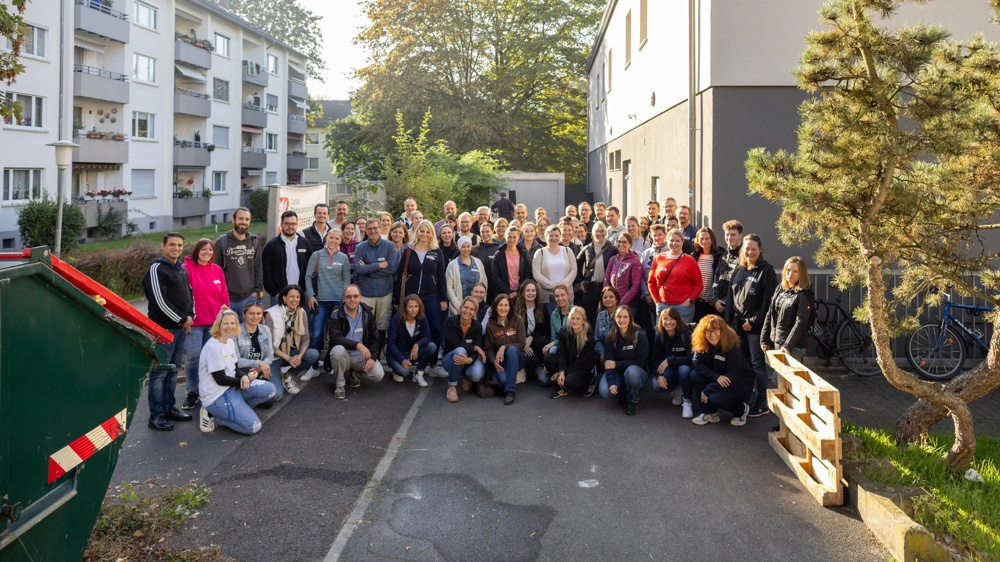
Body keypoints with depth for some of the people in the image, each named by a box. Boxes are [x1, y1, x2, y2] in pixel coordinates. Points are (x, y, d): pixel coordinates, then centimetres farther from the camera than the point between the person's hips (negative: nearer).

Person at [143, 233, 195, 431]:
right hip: (164, 329, -8)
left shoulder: (182, 270, 15)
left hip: (181, 328, 8)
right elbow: (160, 301, -19)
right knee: (159, 372, -4)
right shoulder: (156, 269, -11)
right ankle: (156, 415, 1)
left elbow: (190, 294, 23)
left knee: (173, 370, 15)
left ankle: (170, 408, 24)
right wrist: (181, 320, -14)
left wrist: (190, 316, 7)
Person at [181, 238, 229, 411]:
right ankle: (192, 391, 10)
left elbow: (224, 295, 11)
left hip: (215, 322, 4)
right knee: (193, 357, -5)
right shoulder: (187, 268, -8)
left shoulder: (217, 270, 7)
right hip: (194, 322, -4)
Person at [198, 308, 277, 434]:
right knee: (253, 426, -14)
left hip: (231, 387, 8)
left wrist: (244, 377, -11)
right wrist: (247, 378, -8)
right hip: (216, 396, -8)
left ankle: (236, 409, 1)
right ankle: (213, 415, -1)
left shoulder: (230, 341, 7)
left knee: (269, 389, -8)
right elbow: (221, 380, -19)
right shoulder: (213, 347, -20)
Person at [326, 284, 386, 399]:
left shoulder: (368, 314, -1)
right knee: (338, 350, -37)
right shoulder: (336, 315, -10)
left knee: (378, 375, -24)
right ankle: (339, 385, -13)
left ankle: (355, 373, 13)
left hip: (362, 355, 2)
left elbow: (374, 338, 0)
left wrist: (373, 358, -17)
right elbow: (335, 338, -24)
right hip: (344, 354, -2)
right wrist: (358, 345, -37)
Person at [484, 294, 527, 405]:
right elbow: (488, 348, 0)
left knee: (511, 349, -36)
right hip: (501, 360, 0)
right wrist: (494, 361, -19)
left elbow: (522, 344, -11)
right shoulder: (490, 325, -2)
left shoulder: (517, 321, -6)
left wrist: (504, 347, -24)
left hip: (517, 358, 0)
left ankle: (510, 391, -32)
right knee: (503, 379, -34)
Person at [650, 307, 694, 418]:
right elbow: (655, 359, -6)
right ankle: (677, 389, 9)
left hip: (685, 367, -3)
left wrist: (669, 360, -28)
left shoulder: (687, 334, -19)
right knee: (657, 385, -25)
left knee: (684, 370, -39)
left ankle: (687, 402, -17)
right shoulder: (659, 336, -6)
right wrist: (659, 374, -25)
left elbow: (692, 358, -25)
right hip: (670, 370, 3)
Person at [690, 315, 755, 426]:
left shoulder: (731, 346, -25)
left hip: (741, 383, -5)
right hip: (718, 381, 5)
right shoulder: (702, 345, -11)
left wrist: (707, 390, -27)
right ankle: (709, 413, -6)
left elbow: (733, 378, -26)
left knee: (715, 398, -31)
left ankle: (741, 410, 2)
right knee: (696, 375, -21)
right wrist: (716, 377, -32)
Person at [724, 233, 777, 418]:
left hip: (755, 326, -6)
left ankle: (761, 404, 5)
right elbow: (731, 297, 13)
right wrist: (729, 321, 6)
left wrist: (753, 321, -13)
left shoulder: (766, 271, -6)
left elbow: (767, 301, -12)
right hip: (738, 324, 6)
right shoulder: (739, 270, 13)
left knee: (757, 365, -2)